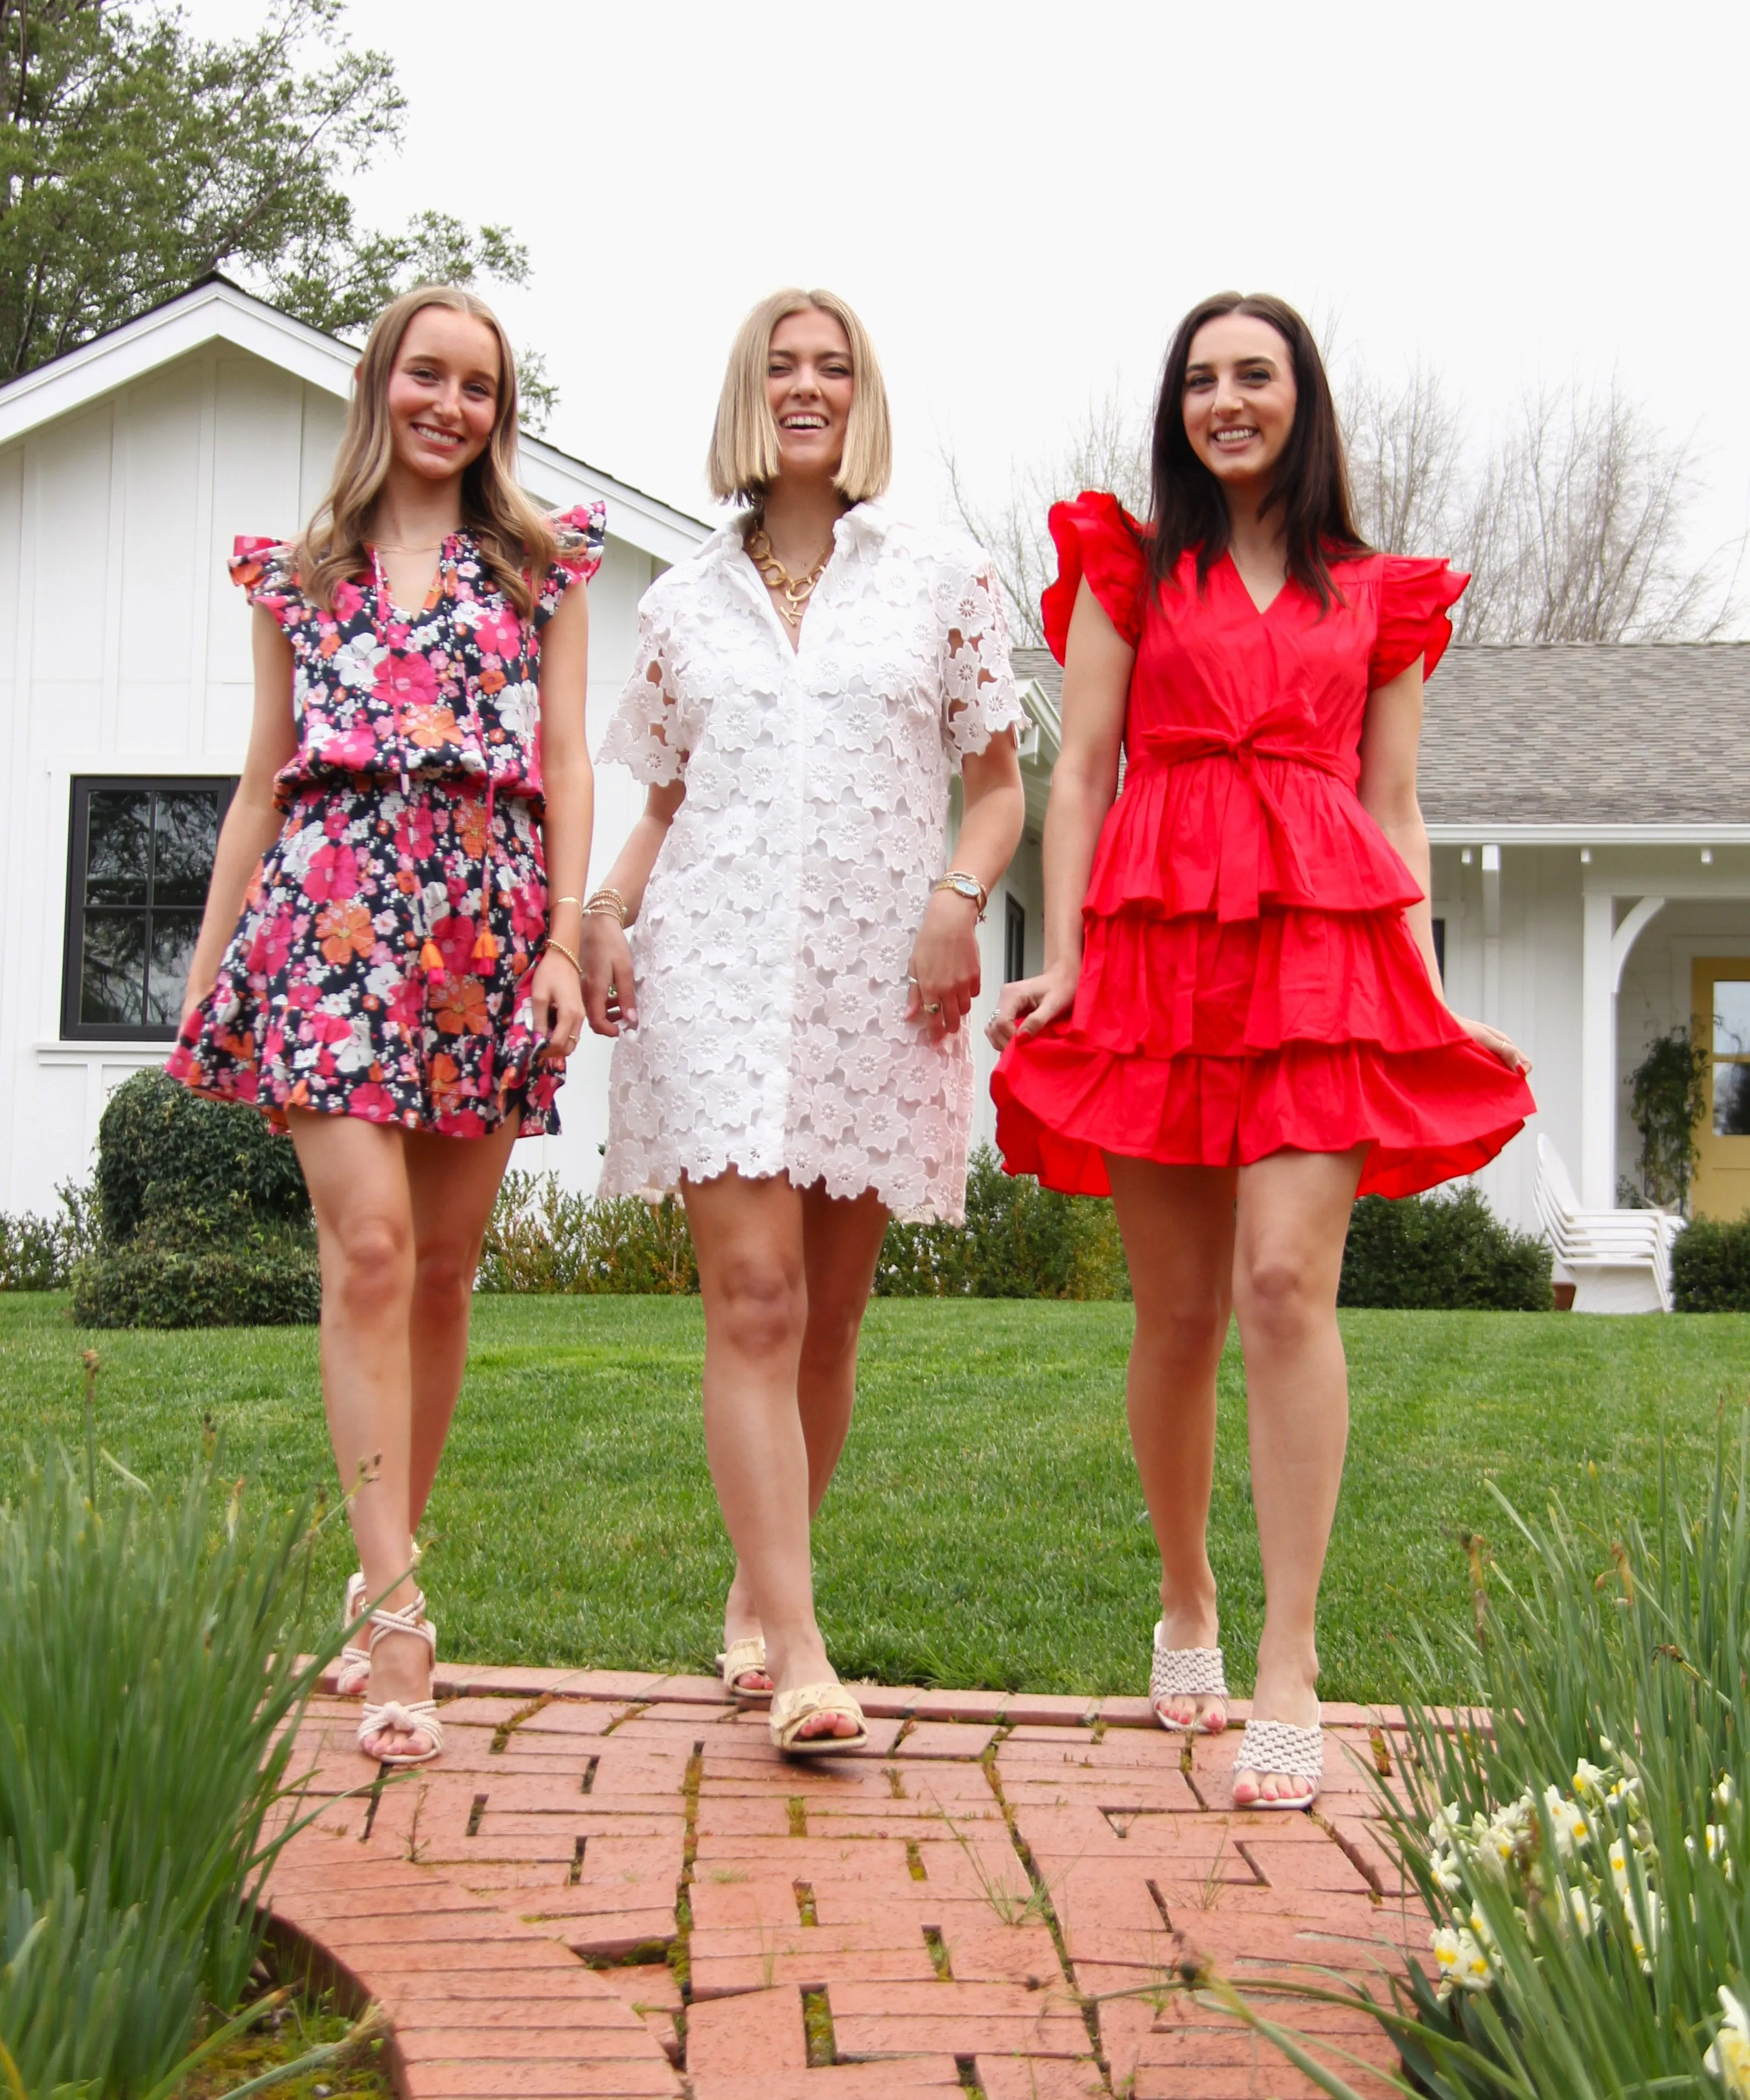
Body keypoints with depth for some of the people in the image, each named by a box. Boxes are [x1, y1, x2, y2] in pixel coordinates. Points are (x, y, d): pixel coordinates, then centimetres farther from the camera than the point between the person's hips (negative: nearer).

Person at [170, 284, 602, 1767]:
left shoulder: (541, 565, 14)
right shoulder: (302, 574, 17)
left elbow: (567, 767, 8)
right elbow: (265, 781, 17)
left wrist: (566, 942, -3)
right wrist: (207, 965, 13)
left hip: (485, 922, 1)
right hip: (332, 907, -1)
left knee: (443, 1267, 2)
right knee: (370, 1244, -15)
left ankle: (383, 1584, 15)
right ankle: (396, 1613, -17)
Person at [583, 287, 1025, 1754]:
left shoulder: (943, 581, 9)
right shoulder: (683, 605, 14)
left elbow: (999, 783, 9)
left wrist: (959, 896, -9)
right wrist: (604, 911, 1)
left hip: (880, 974, 1)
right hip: (717, 964, 0)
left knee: (828, 1313, 6)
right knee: (753, 1298, -12)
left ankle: (757, 1592, 23)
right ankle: (800, 1652, -15)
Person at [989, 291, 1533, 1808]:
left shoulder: (1377, 596, 17)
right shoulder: (1129, 569, 15)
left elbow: (1395, 809, 15)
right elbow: (1080, 773, 9)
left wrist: (1432, 992, 5)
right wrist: (1059, 962, -2)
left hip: (1326, 947, 0)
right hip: (1157, 942, 1)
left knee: (1286, 1283, -16)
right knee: (1178, 1313, 3)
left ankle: (1289, 1669, -13)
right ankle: (1186, 1607, 25)